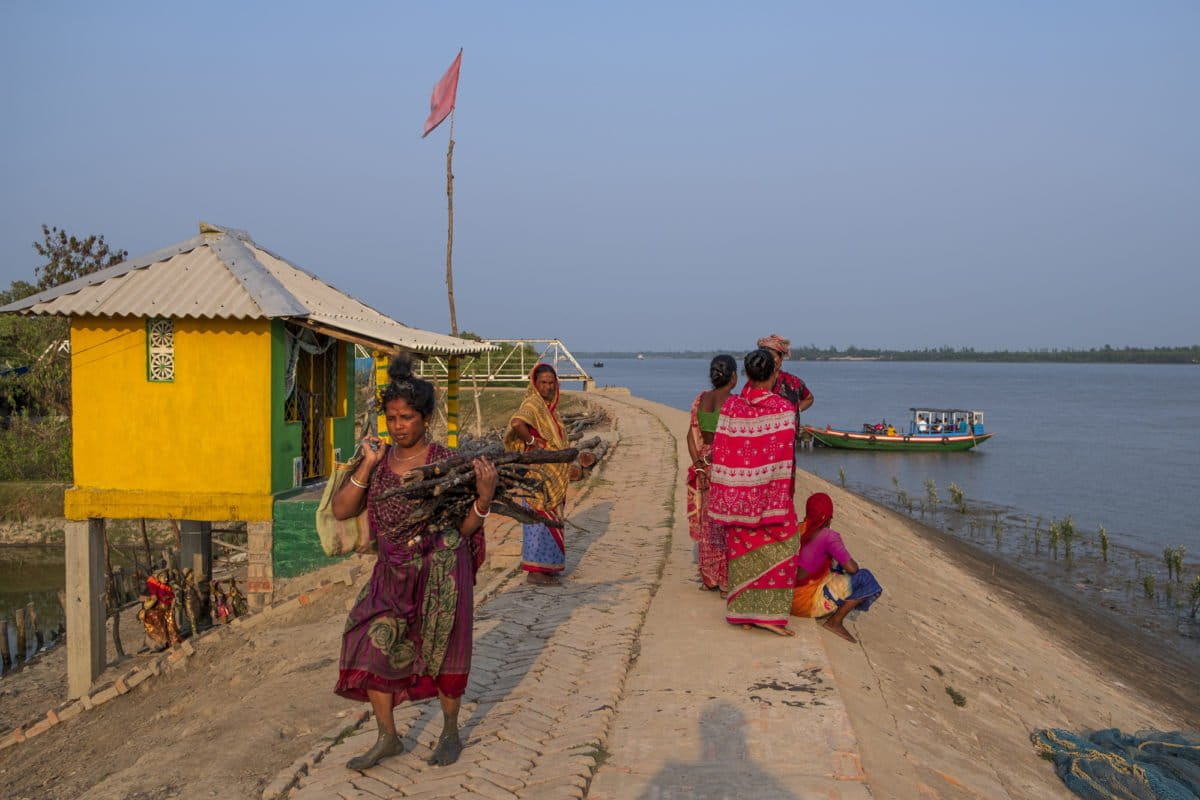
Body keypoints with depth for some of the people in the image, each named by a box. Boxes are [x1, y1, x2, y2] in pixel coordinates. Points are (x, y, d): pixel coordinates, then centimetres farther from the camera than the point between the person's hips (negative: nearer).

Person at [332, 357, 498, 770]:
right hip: (394, 572, 4)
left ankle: (450, 733, 29)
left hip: (440, 569, -4)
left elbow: (464, 527, -4)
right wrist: (367, 465, -10)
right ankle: (387, 737, 19)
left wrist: (484, 496, -22)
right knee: (372, 646, -1)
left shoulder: (446, 463, -7)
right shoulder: (377, 462, 4)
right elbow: (341, 510, -2)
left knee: (443, 652, 6)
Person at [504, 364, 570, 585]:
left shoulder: (549, 406, 13)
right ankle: (535, 570, 1)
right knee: (540, 518, -5)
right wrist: (532, 442, -23)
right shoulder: (533, 403, -16)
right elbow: (516, 422, -36)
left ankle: (544, 567, 24)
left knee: (546, 518, 15)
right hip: (539, 471, -9)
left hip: (552, 474, 9)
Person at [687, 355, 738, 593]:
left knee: (707, 522, 14)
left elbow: (692, 435, 2)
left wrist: (698, 464, 3)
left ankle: (709, 578, 23)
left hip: (705, 465, 6)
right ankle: (726, 582, 7)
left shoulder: (701, 399, 4)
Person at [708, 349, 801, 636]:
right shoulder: (784, 409, -10)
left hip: (736, 492, 3)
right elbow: (784, 457, -11)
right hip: (769, 491, -3)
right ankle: (768, 613, 4)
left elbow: (720, 453, -1)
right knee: (777, 549, 8)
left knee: (742, 548, 13)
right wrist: (781, 498, -6)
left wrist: (723, 499, 6)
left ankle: (741, 611, 19)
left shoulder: (730, 406, -2)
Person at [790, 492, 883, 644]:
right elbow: (852, 568, -16)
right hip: (810, 603, -8)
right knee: (865, 579, -1)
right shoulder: (829, 536, -15)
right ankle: (835, 621, -5)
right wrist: (852, 564, 8)